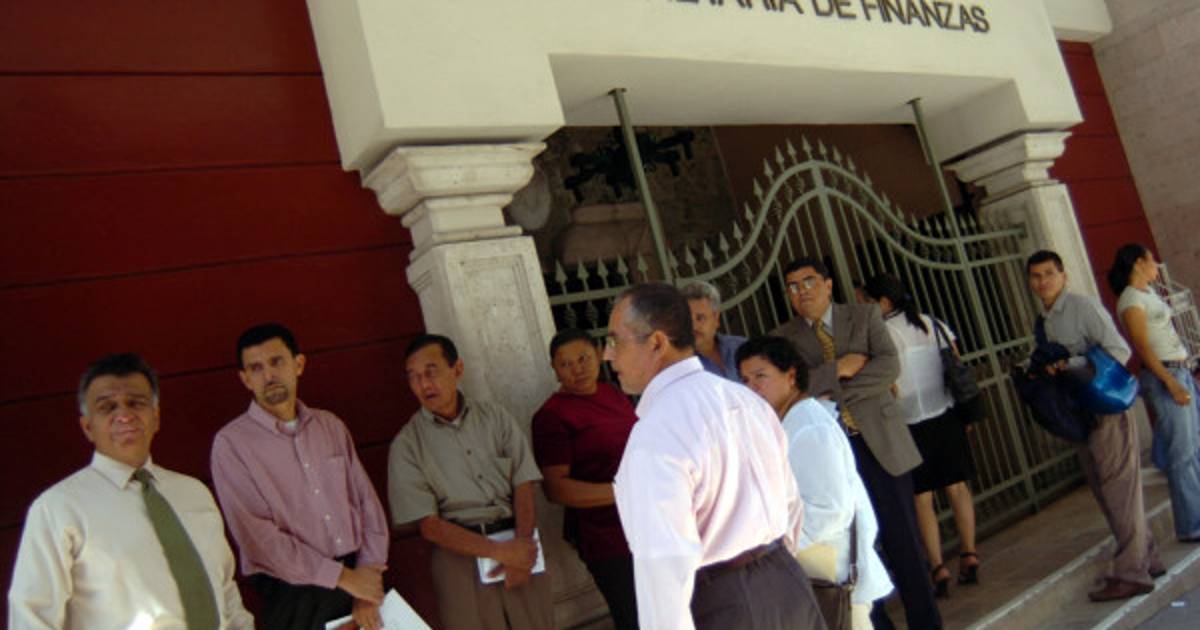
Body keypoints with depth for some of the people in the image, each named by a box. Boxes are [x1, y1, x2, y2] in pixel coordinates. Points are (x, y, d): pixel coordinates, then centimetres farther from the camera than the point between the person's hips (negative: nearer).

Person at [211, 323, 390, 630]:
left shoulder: (330, 426, 9)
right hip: (293, 597, -4)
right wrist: (342, 576, -10)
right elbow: (258, 537, -11)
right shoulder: (231, 443, -5)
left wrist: (368, 583, -4)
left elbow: (367, 503, 6)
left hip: (357, 578, 4)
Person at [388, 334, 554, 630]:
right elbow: (428, 525, -8)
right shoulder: (406, 445, -2)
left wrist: (522, 546, -14)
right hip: (462, 552, -2)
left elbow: (524, 485, 1)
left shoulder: (494, 416, 5)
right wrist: (499, 552, -17)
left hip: (518, 542, 2)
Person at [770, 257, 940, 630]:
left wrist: (835, 393, -13)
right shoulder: (783, 338, 4)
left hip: (880, 443, 0)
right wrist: (839, 368, -14)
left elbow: (889, 366, -7)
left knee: (904, 542, 6)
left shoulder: (865, 316, 6)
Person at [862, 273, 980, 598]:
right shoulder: (932, 324, 5)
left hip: (912, 424, -5)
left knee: (922, 499, 3)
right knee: (957, 486, 13)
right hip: (947, 416, 5)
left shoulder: (883, 334, -12)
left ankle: (938, 567, 3)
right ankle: (968, 555, 17)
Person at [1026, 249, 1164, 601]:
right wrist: (1046, 372, 0)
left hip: (1106, 410, -8)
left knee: (1119, 490, -5)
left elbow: (1119, 352, -15)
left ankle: (1130, 573, 0)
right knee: (1105, 493, 13)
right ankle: (1146, 559, 25)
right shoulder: (1044, 321, 15)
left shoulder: (1083, 307, -9)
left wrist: (1071, 366, -21)